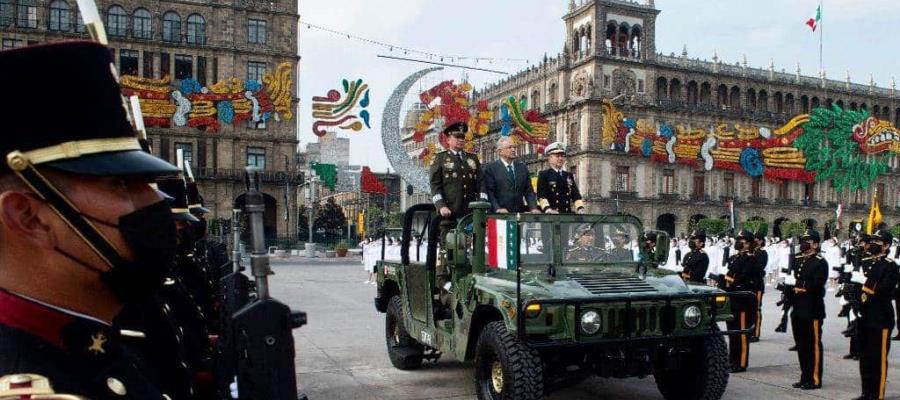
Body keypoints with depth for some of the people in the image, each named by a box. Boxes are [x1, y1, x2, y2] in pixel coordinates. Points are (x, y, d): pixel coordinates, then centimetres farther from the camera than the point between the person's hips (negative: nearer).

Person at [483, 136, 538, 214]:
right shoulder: (490, 168, 1)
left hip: (520, 212, 4)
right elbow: (489, 192, -4)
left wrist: (533, 208, -2)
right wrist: (497, 208, -18)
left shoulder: (522, 167, 14)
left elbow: (529, 191, 12)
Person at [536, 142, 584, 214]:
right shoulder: (544, 175, 4)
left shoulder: (569, 176, 19)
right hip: (550, 216, -5)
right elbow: (541, 195, -7)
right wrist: (547, 209, -23)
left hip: (567, 214, 5)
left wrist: (580, 208, -5)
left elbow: (576, 195, 13)